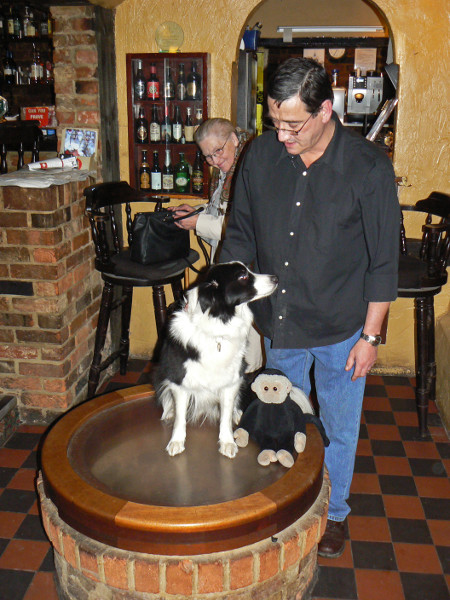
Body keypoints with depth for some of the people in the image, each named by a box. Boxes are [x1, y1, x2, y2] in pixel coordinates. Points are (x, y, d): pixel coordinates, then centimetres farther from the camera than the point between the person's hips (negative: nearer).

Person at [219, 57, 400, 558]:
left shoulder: (368, 168, -16)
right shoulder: (261, 154, -6)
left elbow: (383, 261, -9)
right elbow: (240, 234, 5)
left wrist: (370, 335, -8)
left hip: (340, 330, -3)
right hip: (278, 324, 3)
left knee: (338, 428, 16)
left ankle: (333, 512, 42)